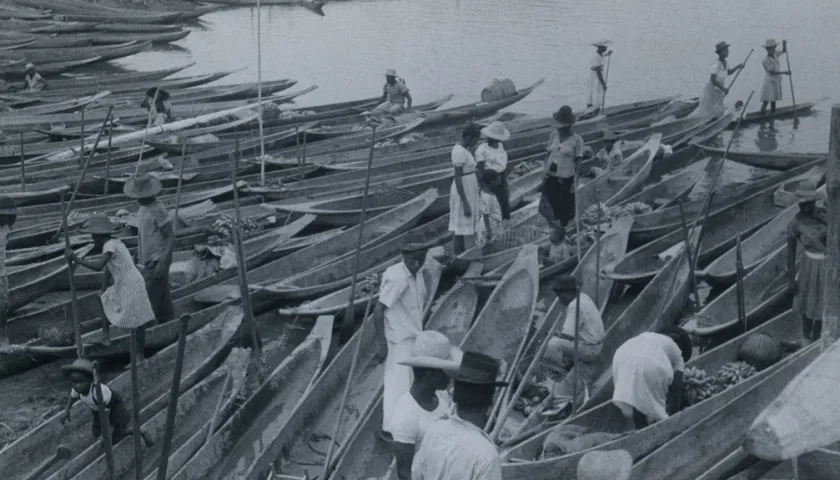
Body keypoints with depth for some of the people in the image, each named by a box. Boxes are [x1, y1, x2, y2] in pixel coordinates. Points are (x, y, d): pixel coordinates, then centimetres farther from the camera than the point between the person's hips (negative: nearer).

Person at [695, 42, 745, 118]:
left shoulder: (724, 62, 4)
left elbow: (728, 72, 21)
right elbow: (712, 80, -29)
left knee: (718, 113, 10)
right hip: (712, 92, -8)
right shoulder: (716, 65, -23)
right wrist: (723, 88, -28)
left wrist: (737, 67, 7)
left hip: (719, 92, 8)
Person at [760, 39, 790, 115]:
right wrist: (784, 72, -25)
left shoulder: (775, 55, 5)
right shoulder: (765, 61, -18)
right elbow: (772, 72, -23)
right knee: (766, 101, -9)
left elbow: (784, 51, 21)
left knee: (773, 100, 15)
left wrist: (784, 44, 1)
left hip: (776, 82, 8)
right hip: (769, 82, -8)